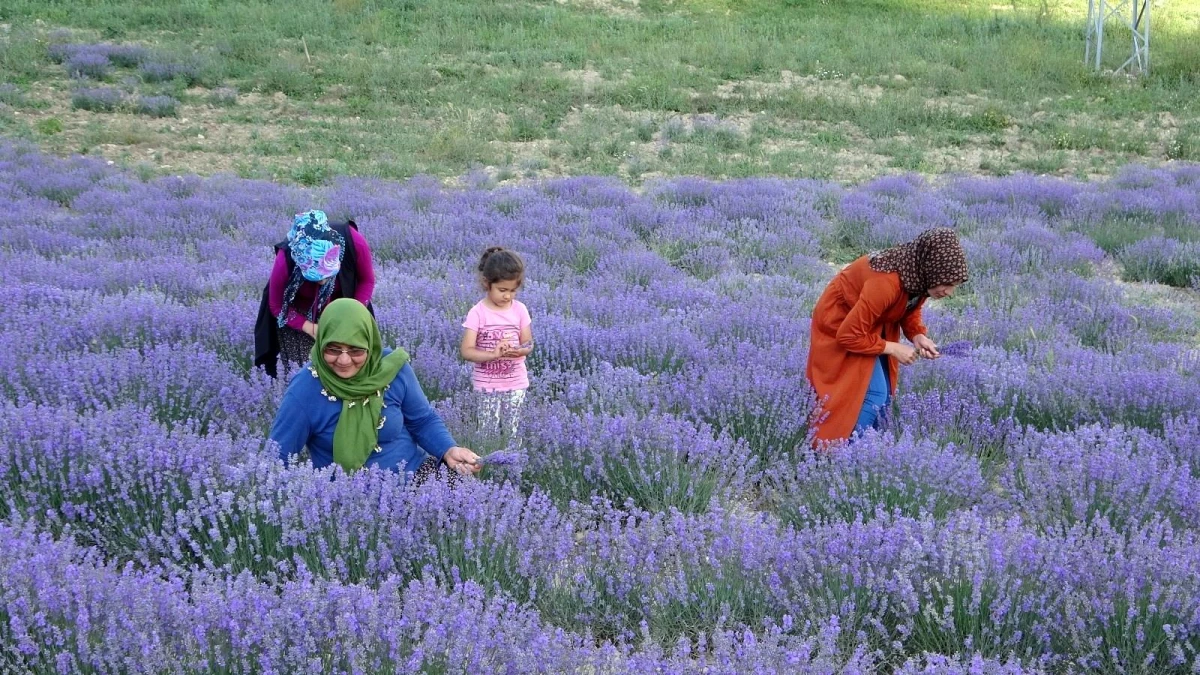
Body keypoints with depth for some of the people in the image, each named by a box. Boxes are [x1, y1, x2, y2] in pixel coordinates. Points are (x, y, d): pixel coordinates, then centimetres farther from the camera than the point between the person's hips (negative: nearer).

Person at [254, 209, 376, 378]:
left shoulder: (354, 242, -34)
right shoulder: (286, 260, -36)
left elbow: (367, 281, -13)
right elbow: (277, 306, -17)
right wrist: (311, 328, -28)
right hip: (299, 314, -1)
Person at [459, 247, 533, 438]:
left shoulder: (520, 310, -3)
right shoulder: (477, 313, -11)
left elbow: (528, 344, 1)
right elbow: (466, 350, -14)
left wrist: (518, 350, -23)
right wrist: (493, 354, -30)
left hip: (516, 383, 2)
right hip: (486, 385, -2)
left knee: (512, 433, 7)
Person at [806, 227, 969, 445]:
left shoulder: (918, 276, -14)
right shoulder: (886, 282, -38)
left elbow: (910, 310, 6)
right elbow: (849, 336, -31)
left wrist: (918, 336, -14)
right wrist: (893, 349, -24)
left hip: (874, 325, 8)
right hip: (840, 325, -8)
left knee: (883, 396, 6)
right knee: (873, 395, -16)